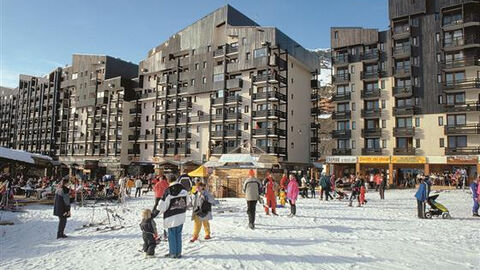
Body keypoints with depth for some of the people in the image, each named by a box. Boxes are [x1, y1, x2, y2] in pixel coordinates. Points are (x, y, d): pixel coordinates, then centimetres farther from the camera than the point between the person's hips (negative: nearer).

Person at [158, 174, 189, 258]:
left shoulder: (168, 191, -15)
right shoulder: (183, 189, -1)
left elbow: (162, 205, -13)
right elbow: (187, 201, 12)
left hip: (171, 217, -4)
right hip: (181, 216, 4)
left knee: (172, 235, 8)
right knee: (178, 234, 13)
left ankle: (173, 253, 14)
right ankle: (178, 253, 17)